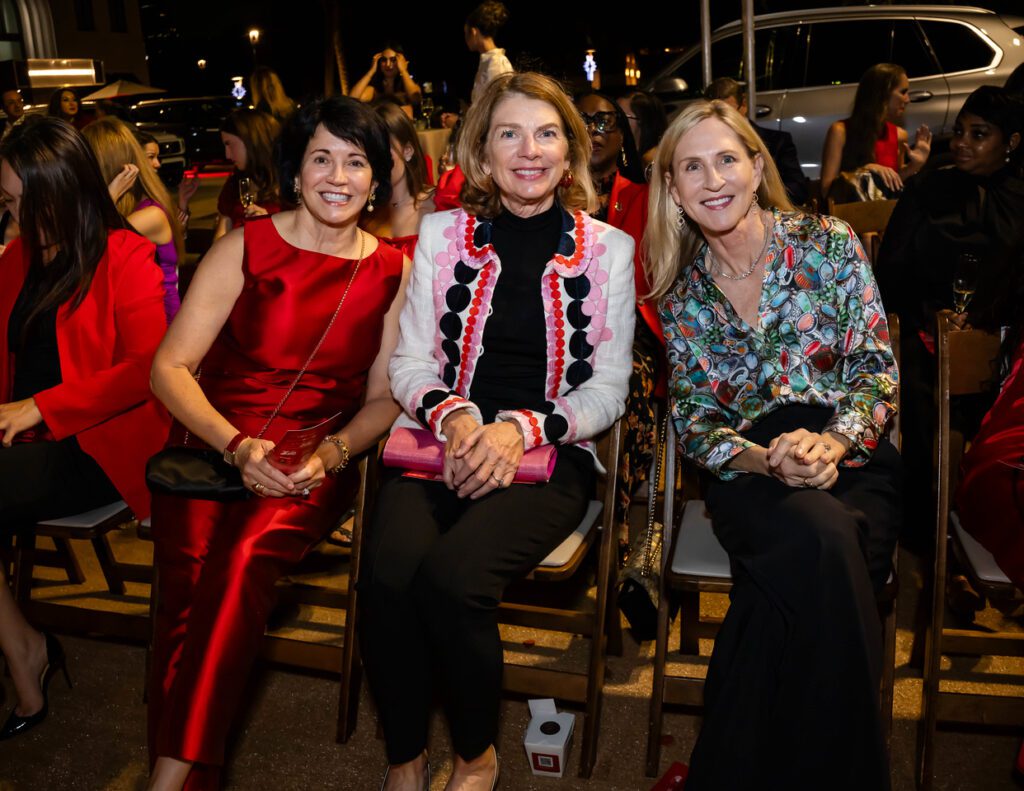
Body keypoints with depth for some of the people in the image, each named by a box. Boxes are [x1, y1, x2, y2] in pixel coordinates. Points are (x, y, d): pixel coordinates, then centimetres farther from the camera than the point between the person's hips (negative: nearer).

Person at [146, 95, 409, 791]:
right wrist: (239, 446, -15)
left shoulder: (393, 272, 8)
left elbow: (385, 397, 9)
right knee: (194, 563, -29)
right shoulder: (245, 248, 4)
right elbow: (170, 367, 0)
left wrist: (332, 455, -11)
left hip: (320, 464, 0)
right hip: (212, 442, 0)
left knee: (246, 557, -30)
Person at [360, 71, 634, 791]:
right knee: (387, 573, -28)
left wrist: (523, 428, -13)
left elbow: (608, 389, 4)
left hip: (552, 454, -1)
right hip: (442, 441, 2)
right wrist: (454, 417, -13)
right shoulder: (441, 233, 10)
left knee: (451, 575, -29)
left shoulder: (608, 248, 7)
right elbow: (410, 363, 9)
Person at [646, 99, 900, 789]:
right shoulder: (683, 295, 11)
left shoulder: (827, 243, 6)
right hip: (749, 469, 0)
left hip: (853, 460, 0)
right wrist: (765, 460, -15)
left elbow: (877, 366, 1)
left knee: (794, 580, -33)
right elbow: (693, 418, 6)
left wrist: (833, 442, -18)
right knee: (820, 538, -35)